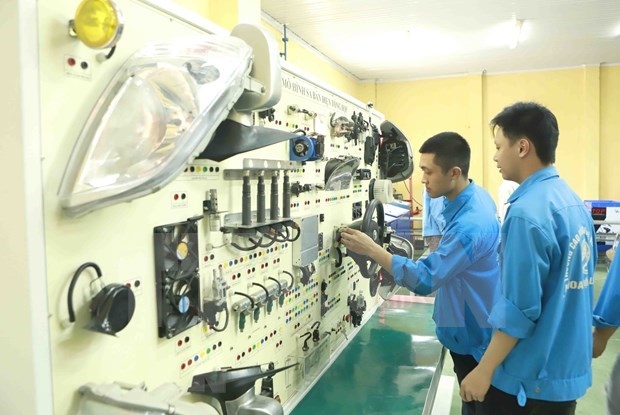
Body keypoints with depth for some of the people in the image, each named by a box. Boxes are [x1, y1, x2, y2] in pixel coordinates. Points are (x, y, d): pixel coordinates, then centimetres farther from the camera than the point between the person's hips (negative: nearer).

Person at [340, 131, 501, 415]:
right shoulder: (475, 196, -2)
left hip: (472, 337, -9)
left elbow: (424, 279, -32)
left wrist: (370, 249, -28)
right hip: (468, 327, 9)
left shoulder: (470, 225, -33)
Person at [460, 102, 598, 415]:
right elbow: (563, 291, 10)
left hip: (529, 378, -8)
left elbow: (519, 309, -24)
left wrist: (484, 371, -15)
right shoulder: (573, 201, 3)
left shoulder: (527, 212, -24)